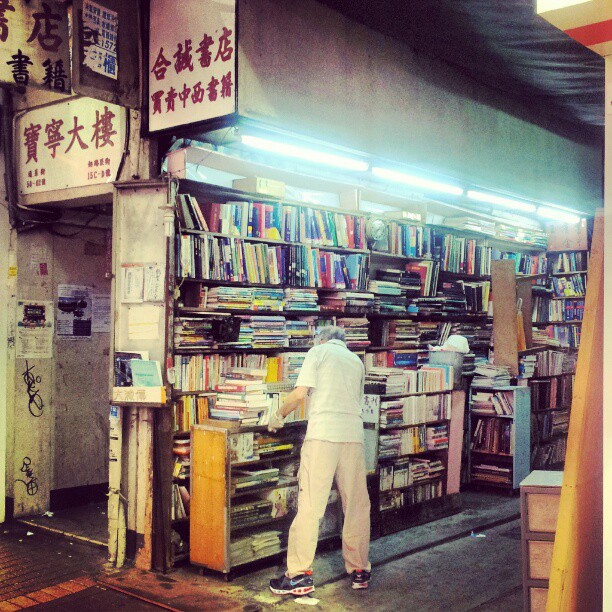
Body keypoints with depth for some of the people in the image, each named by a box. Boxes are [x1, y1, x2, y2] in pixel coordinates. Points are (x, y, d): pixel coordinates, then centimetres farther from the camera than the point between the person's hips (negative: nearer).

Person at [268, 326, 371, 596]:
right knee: (356, 505, 11)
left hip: (323, 434, -4)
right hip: (354, 435, 5)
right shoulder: (357, 361, 22)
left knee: (310, 505, -3)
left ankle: (299, 574, 0)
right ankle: (359, 571, 20)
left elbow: (300, 393, -3)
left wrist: (279, 415, 10)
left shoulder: (318, 352, 9)